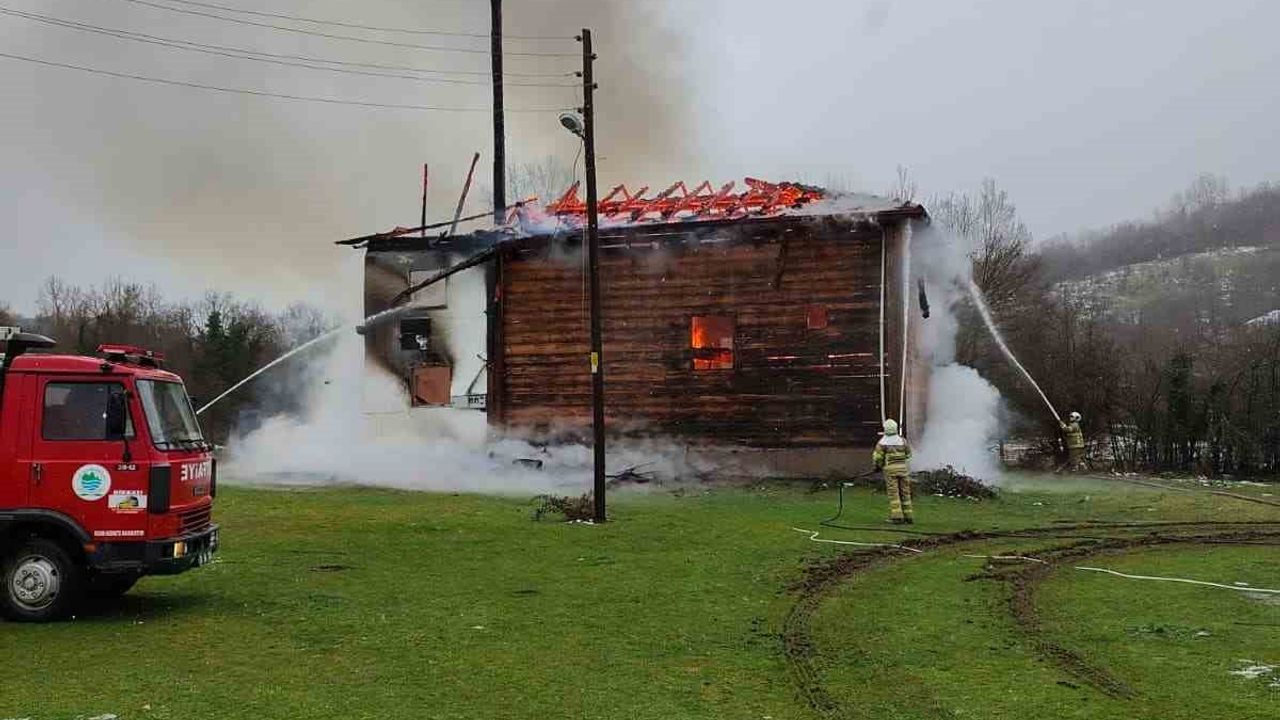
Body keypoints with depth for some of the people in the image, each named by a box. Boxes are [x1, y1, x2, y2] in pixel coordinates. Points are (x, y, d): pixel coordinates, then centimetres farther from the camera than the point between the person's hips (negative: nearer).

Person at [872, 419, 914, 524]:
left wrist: (878, 466, 11)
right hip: (902, 468, 3)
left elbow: (877, 457, -9)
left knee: (893, 493, -1)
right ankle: (908, 516, 11)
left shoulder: (883, 441, -8)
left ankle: (897, 517, -7)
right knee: (905, 493, 10)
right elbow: (908, 454, 16)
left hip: (890, 469, -3)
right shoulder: (902, 440, 4)